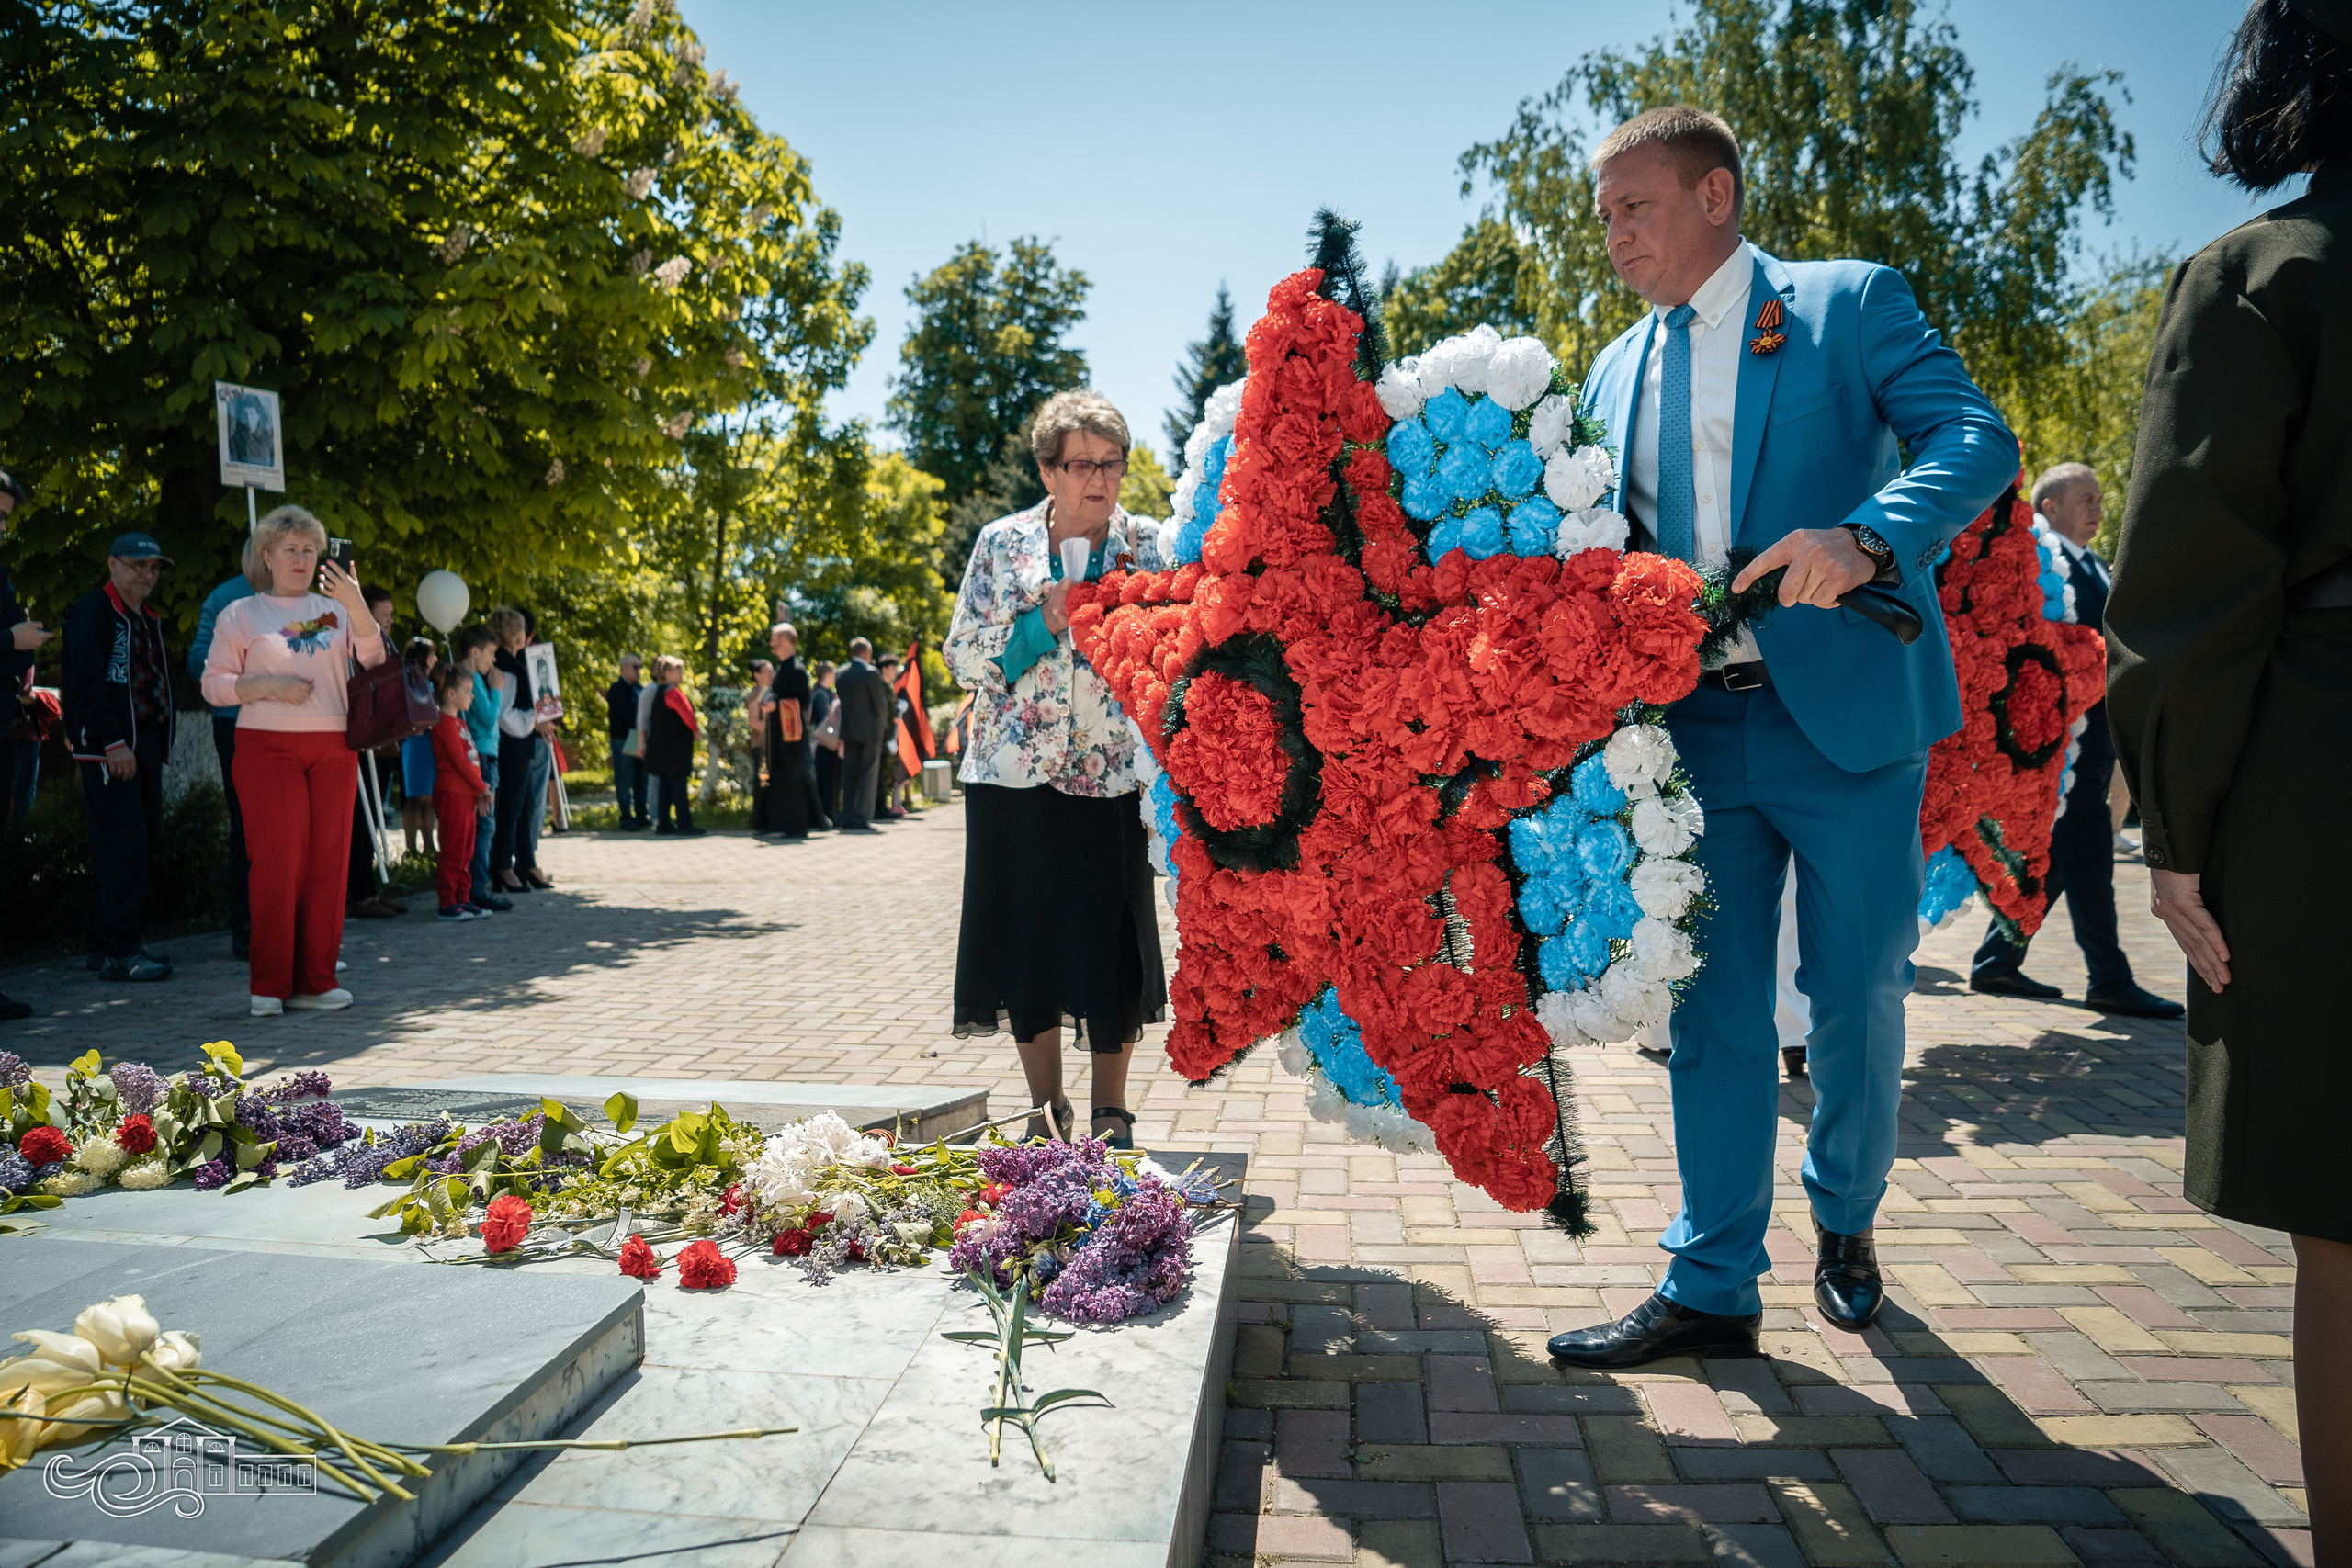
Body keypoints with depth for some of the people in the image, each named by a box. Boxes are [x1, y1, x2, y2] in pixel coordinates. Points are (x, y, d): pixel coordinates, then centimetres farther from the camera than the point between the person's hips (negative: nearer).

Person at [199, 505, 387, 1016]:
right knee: (277, 860, -7)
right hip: (267, 746, -3)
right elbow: (213, 685, 5)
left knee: (328, 860, 1)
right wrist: (268, 686, -11)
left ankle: (315, 979, 8)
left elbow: (374, 659, 1)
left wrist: (356, 605, -13)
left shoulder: (334, 609, 16)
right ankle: (269, 984, 1)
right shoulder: (240, 614, 9)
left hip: (333, 747, 3)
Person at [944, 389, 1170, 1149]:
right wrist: (1043, 622, -12)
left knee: (1112, 938, -1)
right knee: (1024, 937, 5)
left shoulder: (1147, 545, 4)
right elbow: (965, 658, 2)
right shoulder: (1002, 543, 5)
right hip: (1017, 774, 1)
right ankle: (1046, 1107, 22)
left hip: (1113, 774, -1)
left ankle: (1111, 1108, 16)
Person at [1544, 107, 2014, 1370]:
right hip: (1697, 731, 4)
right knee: (1714, 1012, 5)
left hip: (1847, 711, -3)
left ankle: (1845, 1224, 34)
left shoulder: (1852, 305, 2)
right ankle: (1711, 1284, 15)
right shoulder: (1615, 376, 15)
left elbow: (1976, 437, -11)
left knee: (1856, 1000, 8)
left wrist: (1866, 536, -30)